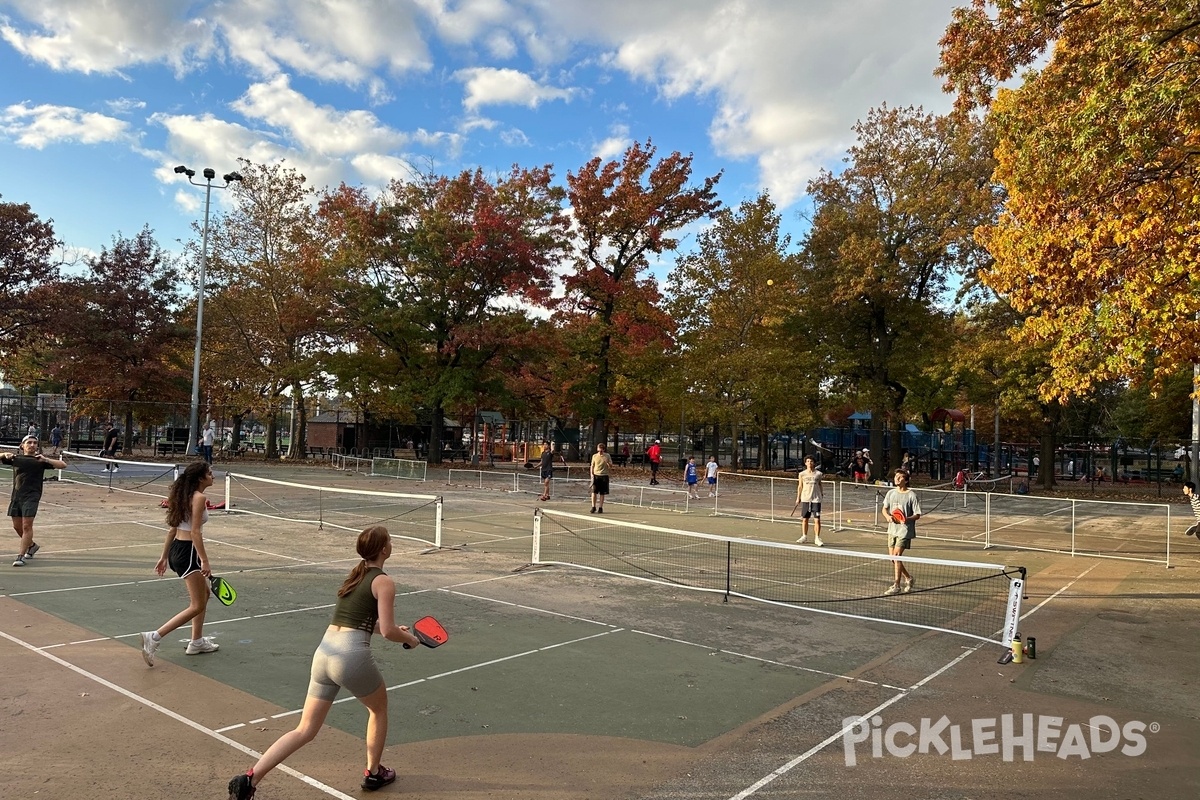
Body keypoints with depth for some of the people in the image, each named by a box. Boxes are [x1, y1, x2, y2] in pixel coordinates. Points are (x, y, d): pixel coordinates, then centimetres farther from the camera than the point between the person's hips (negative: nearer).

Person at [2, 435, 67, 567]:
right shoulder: (16, 458, 13)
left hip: (31, 496, -5)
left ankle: (21, 556, -7)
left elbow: (63, 465, -5)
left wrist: (45, 459, -19)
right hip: (16, 495, 5)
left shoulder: (41, 459, 3)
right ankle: (32, 545, 37)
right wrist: (5, 455, -6)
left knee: (27, 526, -11)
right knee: (17, 526, 13)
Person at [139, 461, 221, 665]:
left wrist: (164, 556, 19)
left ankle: (197, 642, 29)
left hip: (177, 548, 10)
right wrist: (204, 560, -20)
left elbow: (172, 529, 15)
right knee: (197, 606, -4)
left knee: (204, 593, 23)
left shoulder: (184, 496, 12)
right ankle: (154, 637, -10)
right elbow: (195, 532, -20)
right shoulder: (199, 498, -15)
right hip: (188, 551, -10)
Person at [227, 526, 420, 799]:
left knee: (305, 730, 12)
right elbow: (387, 631, -13)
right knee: (379, 710, 22)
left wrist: (394, 630, 31)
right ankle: (374, 773, 34)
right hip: (352, 656, -7)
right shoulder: (384, 582, -7)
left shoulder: (355, 575, 18)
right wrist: (409, 639, 7)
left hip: (324, 651, 7)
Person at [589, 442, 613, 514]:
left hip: (604, 476, 0)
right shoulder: (594, 456, 5)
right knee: (594, 492, -7)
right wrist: (591, 474, -3)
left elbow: (611, 466, 3)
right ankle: (593, 507, 0)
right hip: (596, 475, 1)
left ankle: (600, 508, 11)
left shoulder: (607, 456, 2)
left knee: (602, 493, 3)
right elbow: (592, 466, 9)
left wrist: (608, 463, -18)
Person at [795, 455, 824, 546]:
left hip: (816, 499, -1)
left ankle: (817, 539, 3)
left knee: (817, 519, -6)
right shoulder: (802, 474, 3)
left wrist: (821, 493, 7)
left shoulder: (818, 473, 1)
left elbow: (819, 485, 15)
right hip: (805, 499, 1)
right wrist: (798, 498, 9)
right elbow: (800, 486, 10)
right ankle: (804, 536, 25)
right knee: (805, 519, 9)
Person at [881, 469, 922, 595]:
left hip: (905, 530, -6)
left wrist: (907, 519, -27)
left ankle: (897, 585, -3)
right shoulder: (891, 493, 6)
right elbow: (884, 508, 14)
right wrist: (888, 516, -8)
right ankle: (909, 579, 31)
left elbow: (917, 515, -8)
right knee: (892, 557, 9)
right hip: (892, 529, 6)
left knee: (896, 555, -14)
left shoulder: (911, 495, -10)